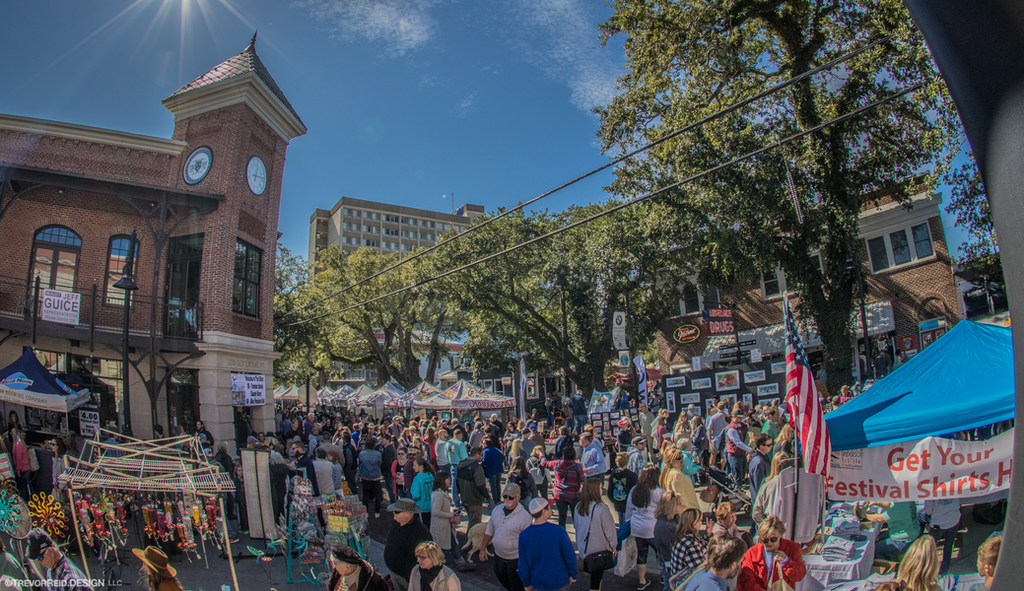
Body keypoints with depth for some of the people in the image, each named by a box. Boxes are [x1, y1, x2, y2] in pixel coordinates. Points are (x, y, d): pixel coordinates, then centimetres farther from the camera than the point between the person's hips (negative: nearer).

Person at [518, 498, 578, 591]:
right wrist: (572, 575, 5)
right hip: (559, 583, -4)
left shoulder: (523, 535, -13)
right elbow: (569, 556, -13)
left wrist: (526, 583, 10)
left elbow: (523, 565, -6)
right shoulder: (558, 531, -22)